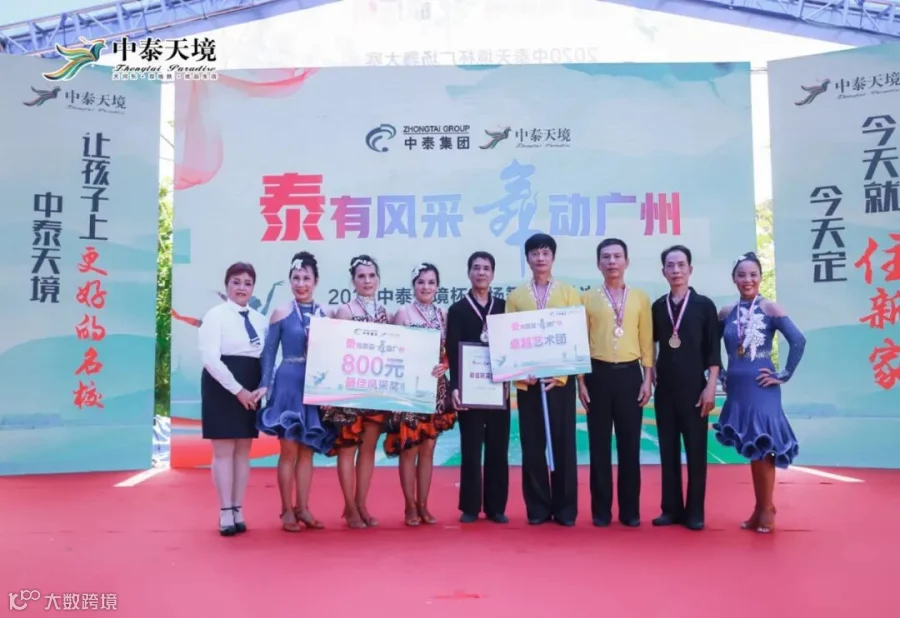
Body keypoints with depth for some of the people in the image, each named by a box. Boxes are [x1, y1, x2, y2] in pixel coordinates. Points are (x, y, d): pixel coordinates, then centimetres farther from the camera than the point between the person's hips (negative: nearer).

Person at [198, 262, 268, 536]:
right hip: (223, 388, -5)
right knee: (224, 451, -1)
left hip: (251, 392, 5)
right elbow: (210, 358, -15)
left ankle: (238, 511, 16)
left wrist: (262, 388, -6)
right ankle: (226, 514, 7)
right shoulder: (216, 315, -6)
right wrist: (237, 390, -18)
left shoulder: (259, 319, 11)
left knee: (243, 451, 9)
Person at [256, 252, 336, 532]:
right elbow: (269, 352, -1)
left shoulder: (324, 314, 8)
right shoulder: (281, 312, 0)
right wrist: (265, 385, -10)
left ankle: (302, 507, 19)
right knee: (289, 449, 1)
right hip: (288, 384, -3)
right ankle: (287, 510, 12)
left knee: (307, 450, 10)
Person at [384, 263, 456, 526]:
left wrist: (443, 366, -10)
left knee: (428, 448, 9)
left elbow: (449, 352, 10)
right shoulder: (403, 312, -4)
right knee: (409, 448, 1)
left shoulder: (443, 315, 9)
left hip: (435, 388, 4)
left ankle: (423, 505, 18)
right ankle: (410, 506, 11)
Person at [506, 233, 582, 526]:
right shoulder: (515, 296, 7)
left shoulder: (569, 293, 6)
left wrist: (560, 373, -10)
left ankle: (565, 508, 14)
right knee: (532, 445, 4)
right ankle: (537, 508, 14)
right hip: (527, 381, 1)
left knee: (563, 444, 3)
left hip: (560, 379, 0)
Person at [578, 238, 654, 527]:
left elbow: (647, 341, 7)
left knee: (630, 445, 4)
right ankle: (601, 509, 13)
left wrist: (647, 378, 1)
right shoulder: (587, 298, 4)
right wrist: (580, 380, -2)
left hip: (630, 374, 1)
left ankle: (630, 510, 15)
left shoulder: (641, 298, 7)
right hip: (598, 374, 0)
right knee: (599, 444, 4)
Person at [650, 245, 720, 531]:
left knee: (695, 450, 2)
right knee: (668, 449, 7)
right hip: (664, 388, 3)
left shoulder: (704, 305, -1)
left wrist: (710, 387, -9)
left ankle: (694, 511, 11)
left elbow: (714, 351, -3)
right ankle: (671, 508, 16)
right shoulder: (657, 307, 7)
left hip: (694, 388, -3)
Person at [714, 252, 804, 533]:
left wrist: (784, 375, -12)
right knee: (750, 448, 11)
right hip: (736, 389, 4)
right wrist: (720, 375, 6)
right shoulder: (726, 312, 6)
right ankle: (760, 507, 24)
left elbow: (798, 341, -13)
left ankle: (766, 509, 16)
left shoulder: (770, 308, -6)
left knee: (763, 447, 0)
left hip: (762, 387, -4)